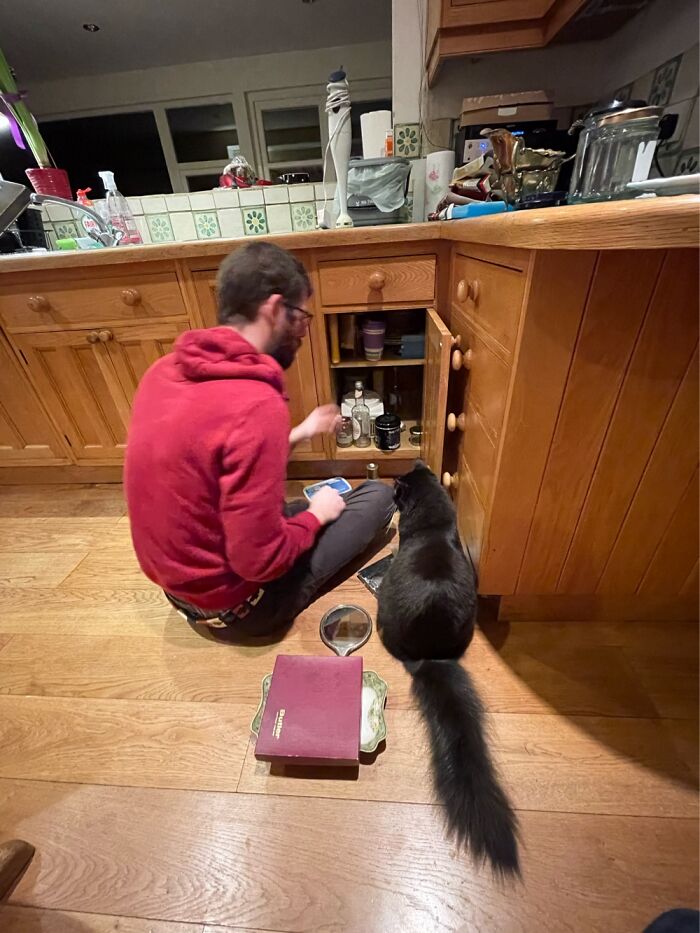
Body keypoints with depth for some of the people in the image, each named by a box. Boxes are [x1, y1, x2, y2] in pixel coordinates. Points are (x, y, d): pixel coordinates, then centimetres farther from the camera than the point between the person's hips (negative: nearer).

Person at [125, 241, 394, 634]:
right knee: (378, 496, 0)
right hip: (232, 604, -7)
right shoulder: (255, 404, -32)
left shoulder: (165, 370, -4)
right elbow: (259, 561, -28)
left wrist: (299, 433, 9)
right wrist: (315, 516, -9)